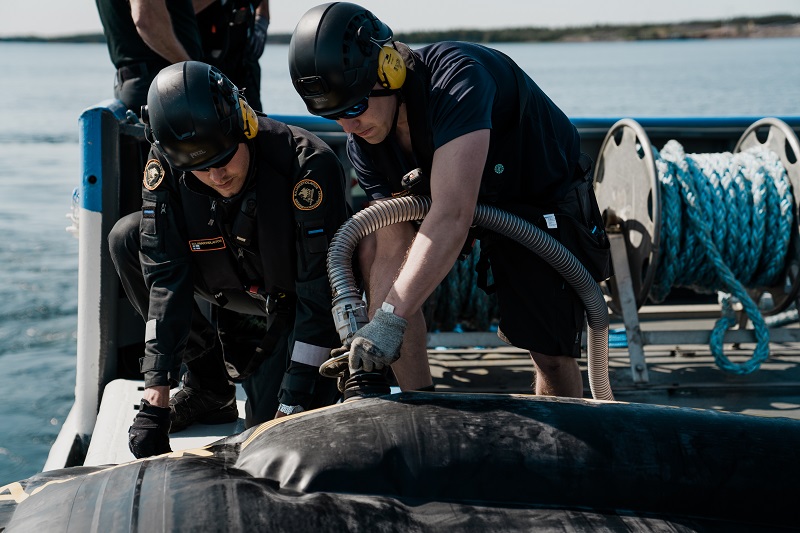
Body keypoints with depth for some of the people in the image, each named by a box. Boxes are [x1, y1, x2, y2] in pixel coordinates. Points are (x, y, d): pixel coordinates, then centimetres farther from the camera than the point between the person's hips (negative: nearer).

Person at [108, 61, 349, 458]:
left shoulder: (308, 164, -35)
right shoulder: (164, 167, -22)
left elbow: (322, 294, -32)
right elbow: (165, 279, -23)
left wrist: (291, 410, -32)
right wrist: (155, 399, -29)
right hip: (243, 283, 5)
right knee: (127, 238, -14)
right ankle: (209, 388, -2)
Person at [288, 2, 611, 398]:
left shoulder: (456, 77, -38)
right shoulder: (362, 142, -16)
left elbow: (452, 217, -48)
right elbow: (392, 251, -20)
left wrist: (390, 318, -54)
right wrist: (366, 364, -29)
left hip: (545, 199, -6)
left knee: (552, 353, -9)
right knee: (376, 245, -14)